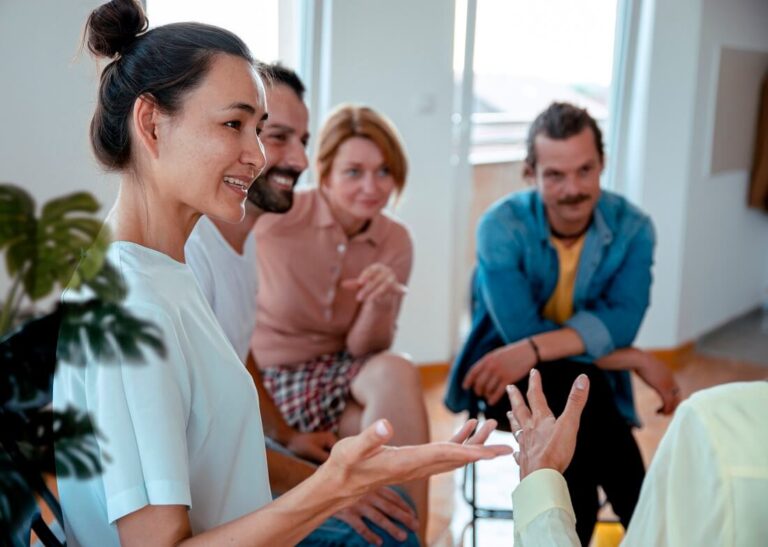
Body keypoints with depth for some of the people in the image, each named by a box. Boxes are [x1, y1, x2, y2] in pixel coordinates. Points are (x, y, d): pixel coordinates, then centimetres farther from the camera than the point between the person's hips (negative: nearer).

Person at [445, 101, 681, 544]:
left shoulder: (632, 228, -7)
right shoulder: (502, 226, -16)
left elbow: (619, 322, -21)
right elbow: (520, 331, -23)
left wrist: (534, 350, -38)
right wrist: (637, 360, -22)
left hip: (591, 380, 2)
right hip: (506, 377, -2)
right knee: (578, 385, -34)